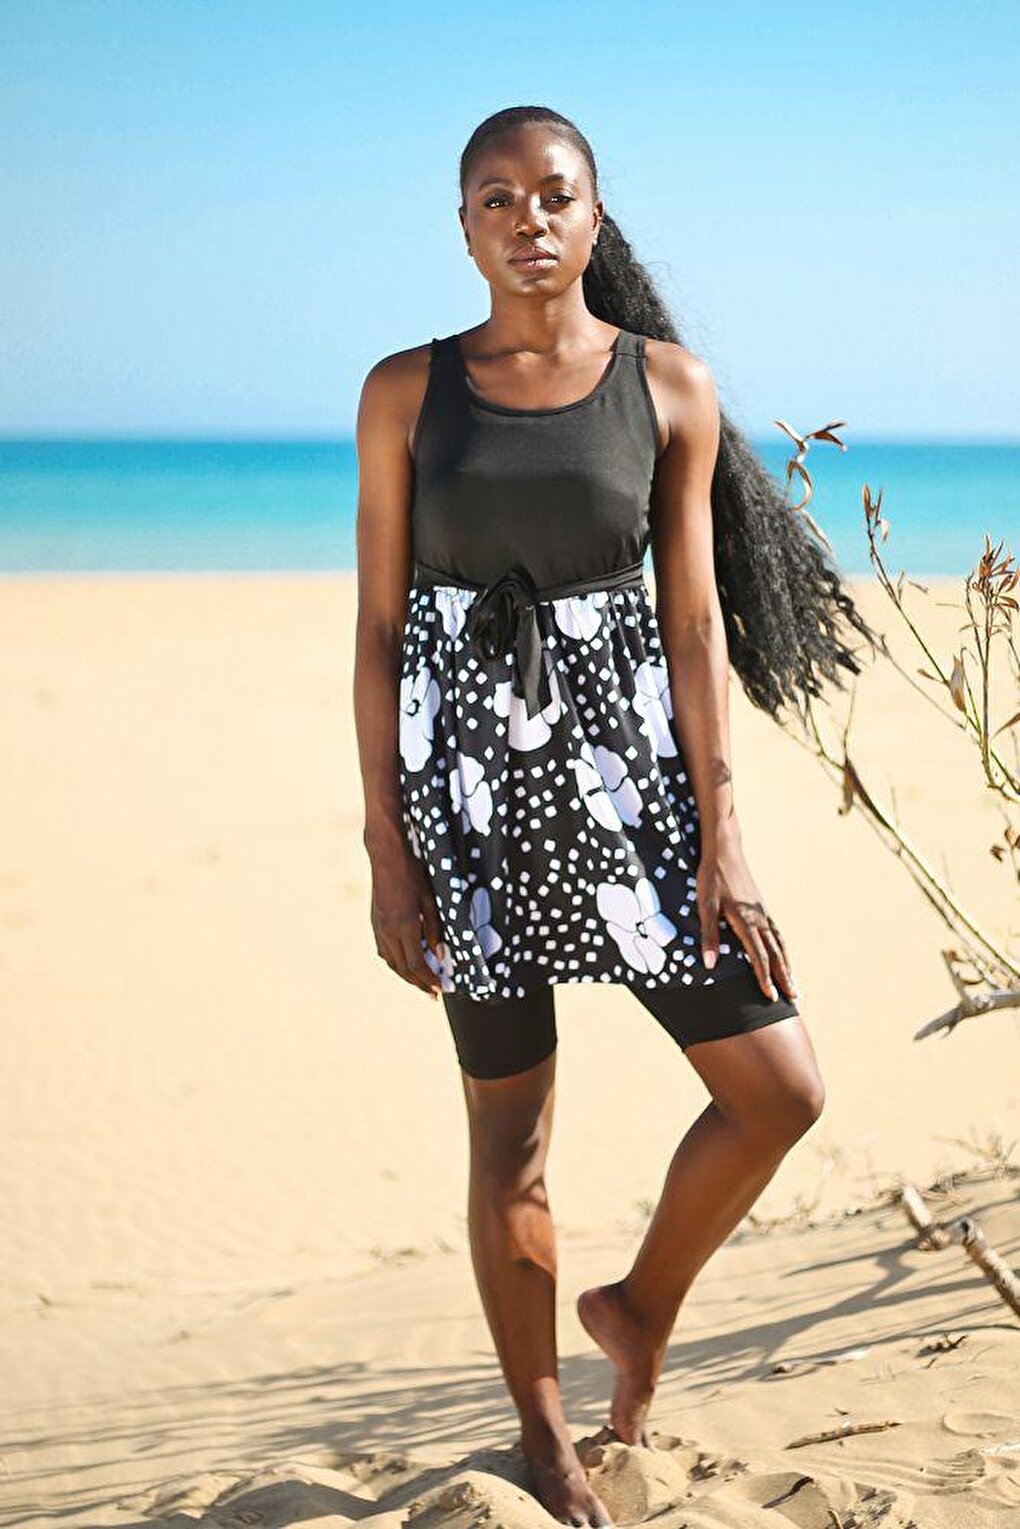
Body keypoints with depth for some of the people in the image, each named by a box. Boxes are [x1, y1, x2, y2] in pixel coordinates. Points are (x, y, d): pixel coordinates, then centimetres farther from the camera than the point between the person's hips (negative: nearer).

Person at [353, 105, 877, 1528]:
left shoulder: (669, 384, 1)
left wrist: (719, 834, -5)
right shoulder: (405, 392, 0)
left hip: (629, 764, 1)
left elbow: (694, 618, 0)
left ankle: (641, 1304, 24)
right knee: (509, 1127, 6)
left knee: (782, 1090, -3)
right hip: (471, 777, -1)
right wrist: (388, 852, -4)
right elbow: (377, 628, 0)